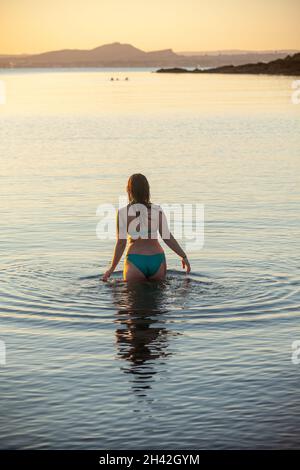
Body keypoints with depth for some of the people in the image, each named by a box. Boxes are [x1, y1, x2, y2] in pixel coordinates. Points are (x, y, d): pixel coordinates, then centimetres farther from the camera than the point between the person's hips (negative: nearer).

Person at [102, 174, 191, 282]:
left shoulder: (123, 212, -4)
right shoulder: (158, 210, 0)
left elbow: (121, 243, -4)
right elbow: (167, 237, 0)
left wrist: (111, 268, 4)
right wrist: (184, 256, 11)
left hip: (135, 261, -2)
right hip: (157, 260, 2)